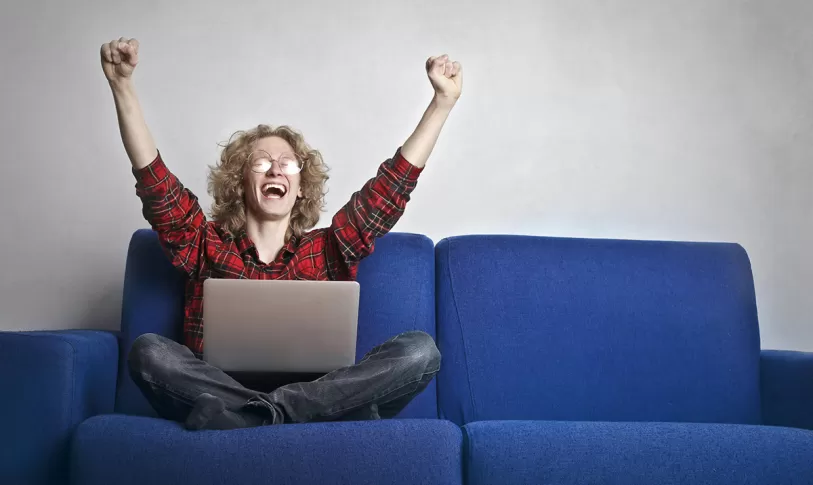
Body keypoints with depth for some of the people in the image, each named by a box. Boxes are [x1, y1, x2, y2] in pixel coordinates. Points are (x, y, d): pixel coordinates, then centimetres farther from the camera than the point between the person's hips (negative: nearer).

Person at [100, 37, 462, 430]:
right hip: (221, 395, -1)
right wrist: (122, 86, -6)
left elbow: (393, 184, 11)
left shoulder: (326, 252, 16)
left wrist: (443, 100, 5)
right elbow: (153, 178, 4)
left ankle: (262, 414, -30)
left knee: (419, 350, -23)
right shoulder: (207, 246, 15)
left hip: (319, 395, 1)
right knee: (148, 352, -28)